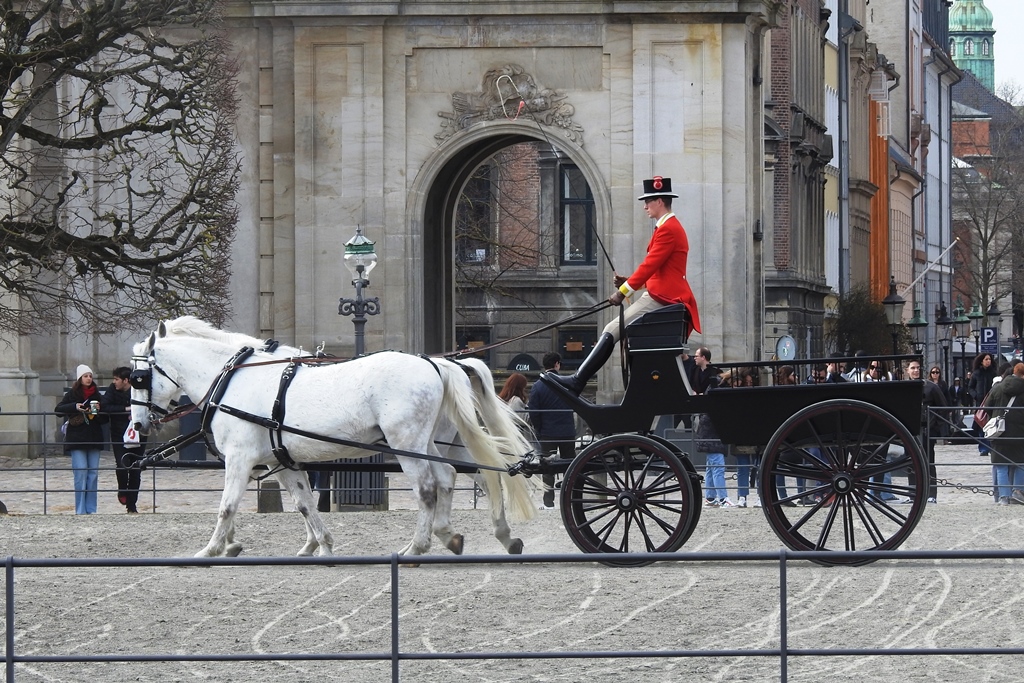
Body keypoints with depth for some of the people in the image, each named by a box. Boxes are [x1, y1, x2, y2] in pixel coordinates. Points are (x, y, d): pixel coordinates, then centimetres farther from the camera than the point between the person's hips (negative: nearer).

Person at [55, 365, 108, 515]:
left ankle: (91, 509, 7)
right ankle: (80, 509, -6)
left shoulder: (96, 395, 11)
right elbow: (58, 410, -6)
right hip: (77, 439, -4)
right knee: (81, 473, -9)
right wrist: (75, 407, -20)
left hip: (94, 439, 4)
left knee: (93, 474, 2)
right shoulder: (72, 394, 2)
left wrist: (98, 411, -9)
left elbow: (104, 419, 13)